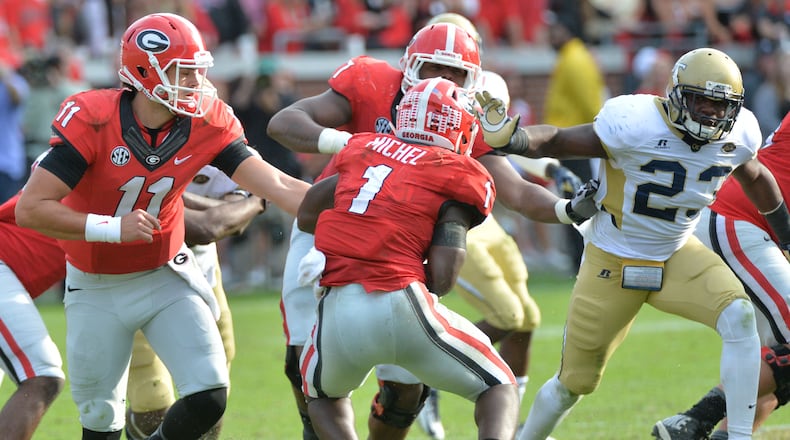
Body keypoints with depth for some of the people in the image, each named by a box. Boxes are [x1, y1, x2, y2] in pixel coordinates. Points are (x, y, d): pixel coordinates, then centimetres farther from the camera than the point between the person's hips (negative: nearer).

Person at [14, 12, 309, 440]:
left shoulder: (206, 124, -15)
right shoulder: (92, 121, -26)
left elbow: (278, 187, -20)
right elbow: (30, 210, -27)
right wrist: (114, 228, -31)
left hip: (165, 276, 3)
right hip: (98, 289, -2)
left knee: (208, 399, -10)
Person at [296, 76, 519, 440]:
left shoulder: (362, 150, 17)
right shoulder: (458, 179, 5)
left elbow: (306, 217, 22)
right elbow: (441, 278, -3)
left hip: (338, 313, 3)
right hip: (401, 308, -3)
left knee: (324, 395, 35)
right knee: (499, 389, 17)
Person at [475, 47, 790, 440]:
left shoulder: (737, 135, -11)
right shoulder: (636, 124, -27)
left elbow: (755, 178, 12)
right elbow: (556, 141, -22)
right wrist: (510, 139, -43)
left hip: (677, 256, 4)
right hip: (613, 261, -4)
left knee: (739, 317, -25)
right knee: (575, 382, 7)